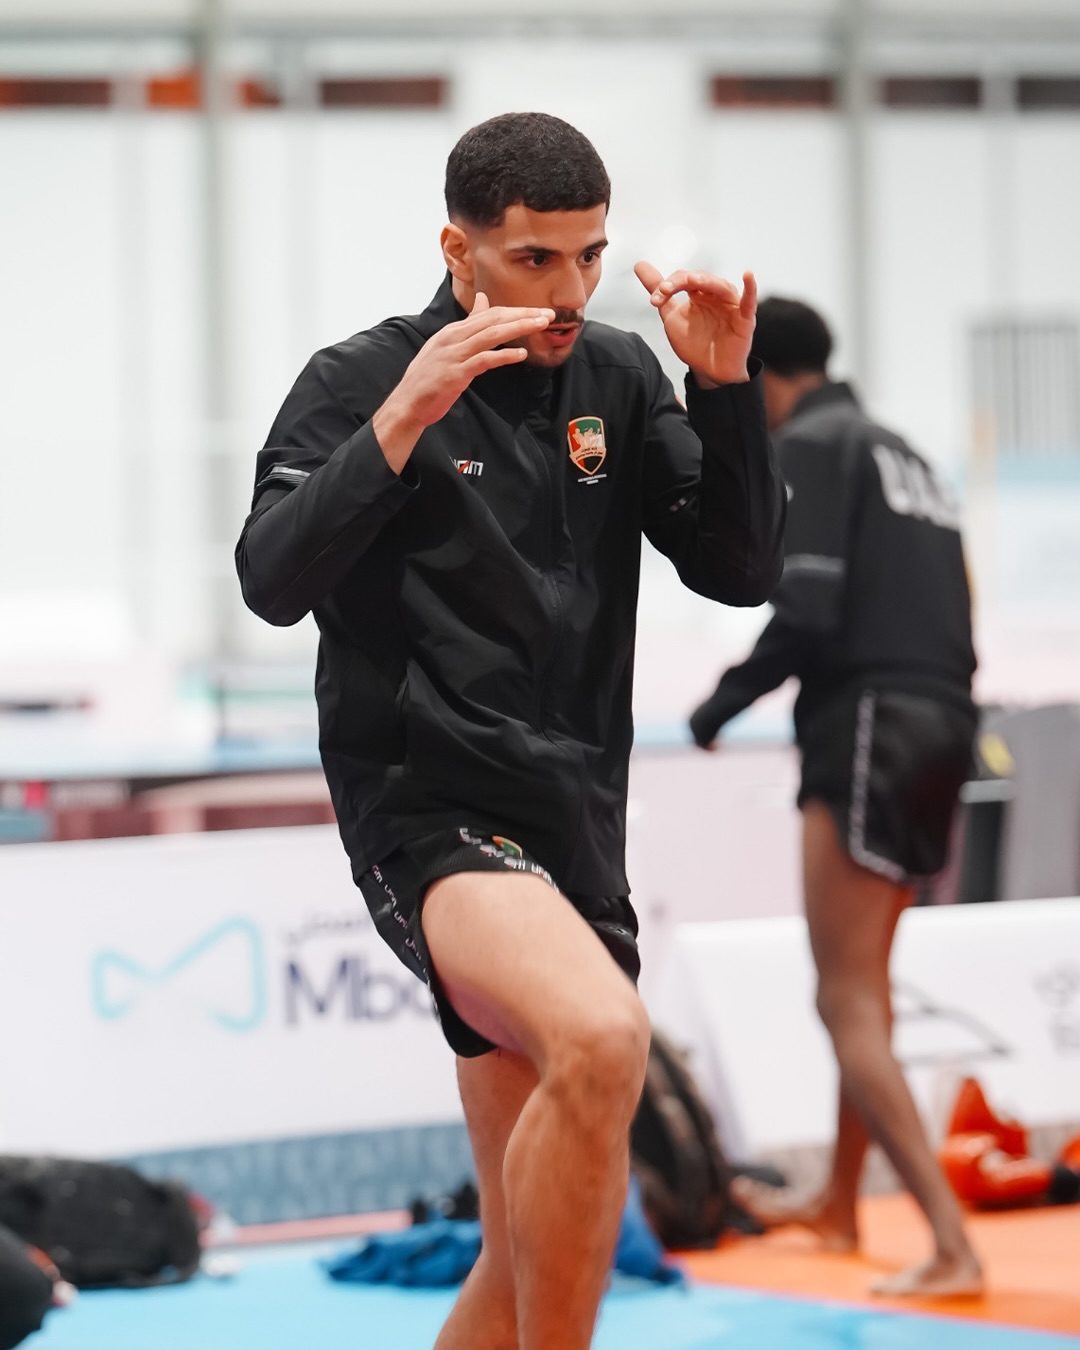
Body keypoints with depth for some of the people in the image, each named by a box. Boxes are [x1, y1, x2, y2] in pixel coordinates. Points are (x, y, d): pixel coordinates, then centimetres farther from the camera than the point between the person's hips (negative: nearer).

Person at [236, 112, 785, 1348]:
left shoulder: (618, 381, 9)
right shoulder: (358, 380, -6)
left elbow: (741, 572, 5)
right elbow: (273, 583, -18)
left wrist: (725, 388, -8)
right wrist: (401, 421, -29)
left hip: (573, 825, 6)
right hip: (430, 812, -6)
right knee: (601, 1038, -35)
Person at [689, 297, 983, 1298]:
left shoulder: (808, 448, -6)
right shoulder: (899, 454, 20)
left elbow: (805, 615, -17)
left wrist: (719, 707, -4)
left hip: (869, 727, -9)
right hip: (942, 725, 9)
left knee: (849, 1003, -8)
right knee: (862, 979, 24)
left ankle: (952, 1246, -18)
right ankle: (839, 1202, 39)